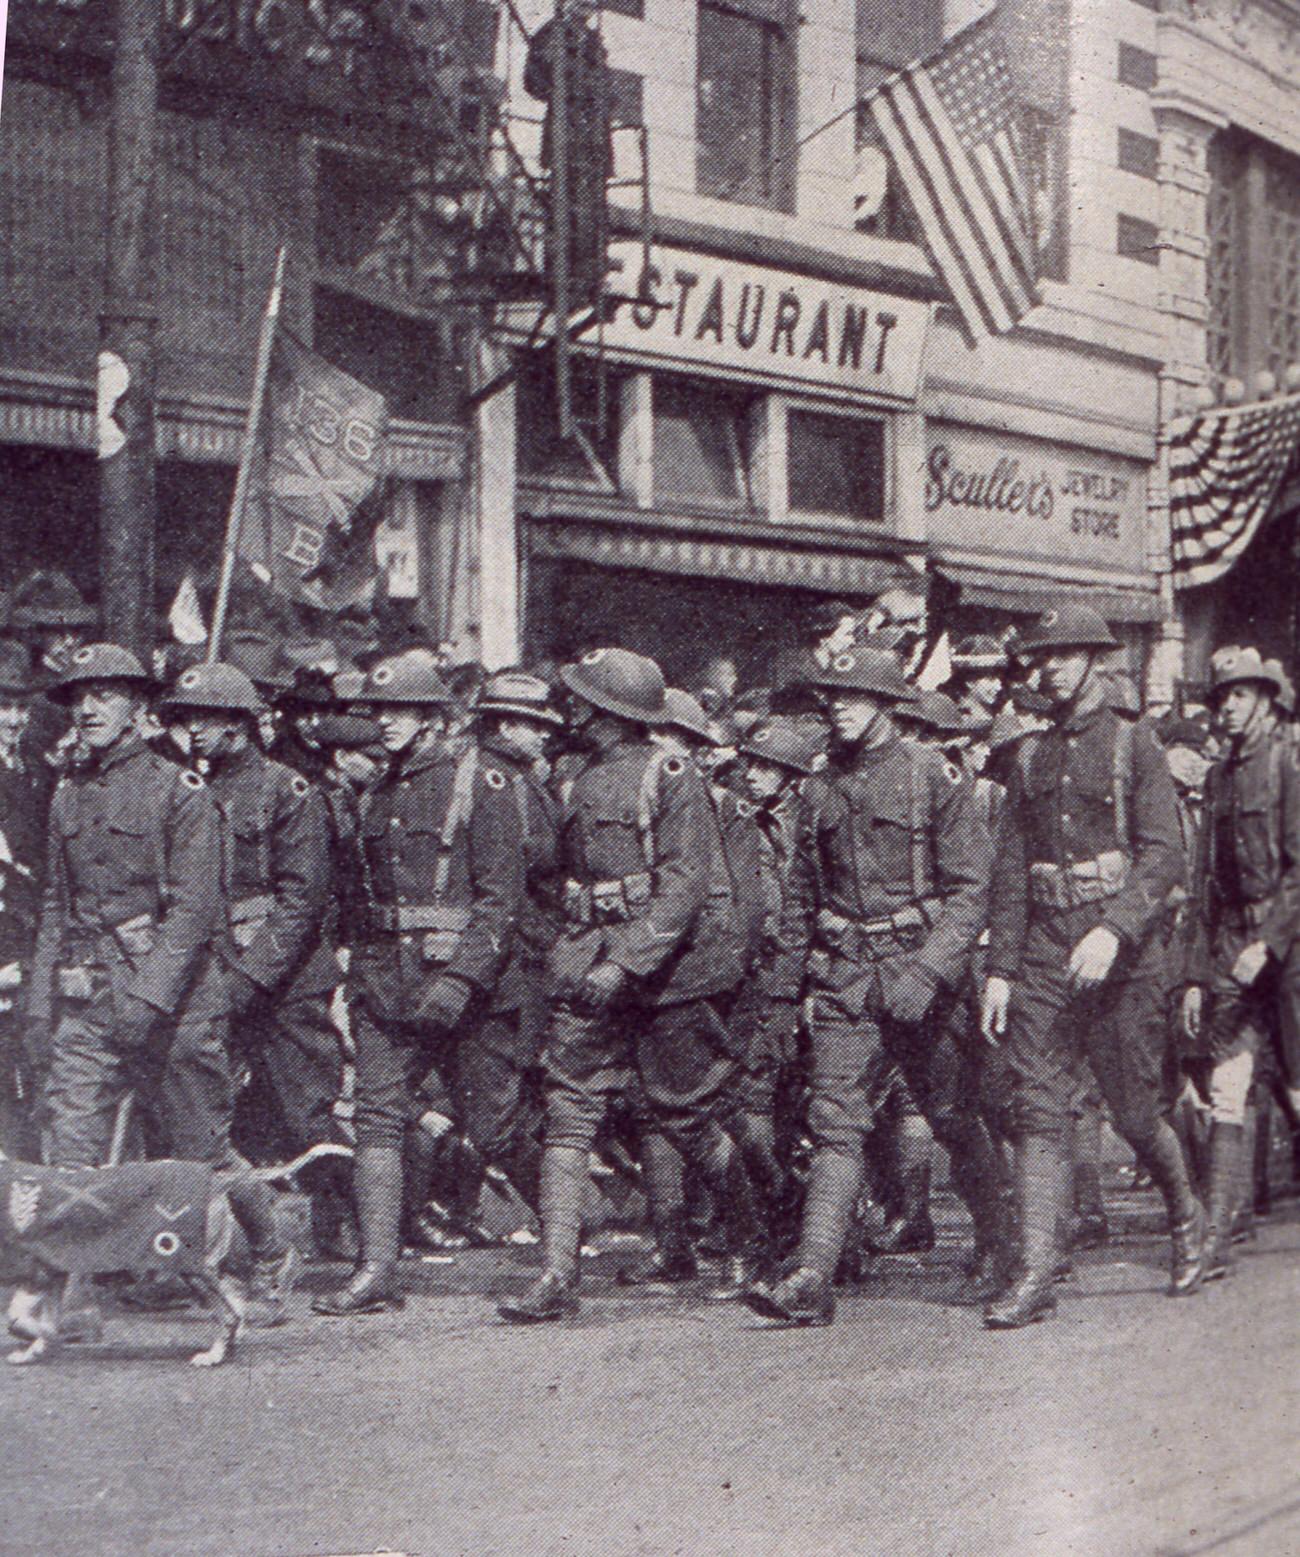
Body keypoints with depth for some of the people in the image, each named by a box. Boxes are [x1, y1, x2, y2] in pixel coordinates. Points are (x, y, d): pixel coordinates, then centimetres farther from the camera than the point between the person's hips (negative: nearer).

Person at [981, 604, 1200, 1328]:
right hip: (1045, 952, 4)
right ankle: (1037, 1275, -3)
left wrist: (1113, 930, -23)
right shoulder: (1031, 756, 12)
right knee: (1039, 1112, -4)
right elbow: (1011, 869, 13)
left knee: (1136, 1114, 4)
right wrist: (1001, 968, 7)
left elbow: (1164, 855, -9)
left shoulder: (1134, 743, 0)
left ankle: (1187, 1214, 33)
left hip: (1121, 951, -4)